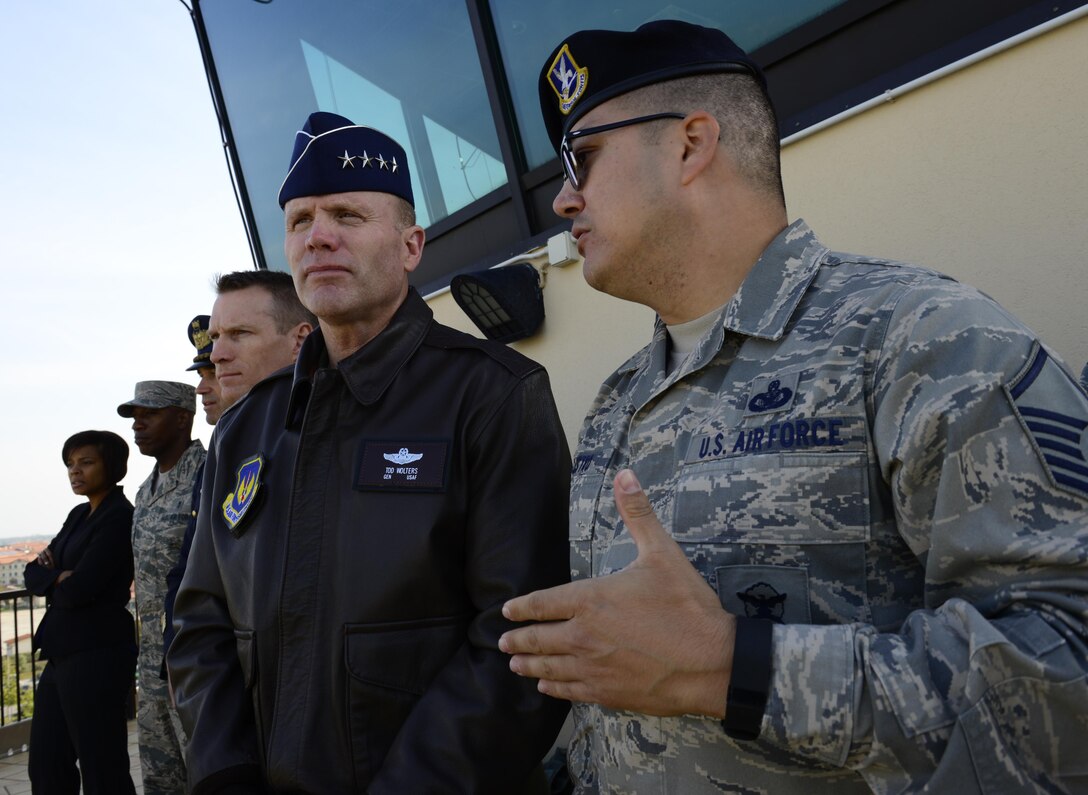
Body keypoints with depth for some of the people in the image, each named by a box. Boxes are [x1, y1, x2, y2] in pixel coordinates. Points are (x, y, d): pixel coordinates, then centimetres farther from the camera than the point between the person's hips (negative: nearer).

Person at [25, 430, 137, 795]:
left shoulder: (120, 518, -13)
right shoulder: (79, 515, 15)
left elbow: (78, 590, -19)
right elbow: (32, 575, 11)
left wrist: (50, 577, 1)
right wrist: (58, 576, -9)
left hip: (97, 655, -9)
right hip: (62, 653, 9)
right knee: (45, 765, 16)